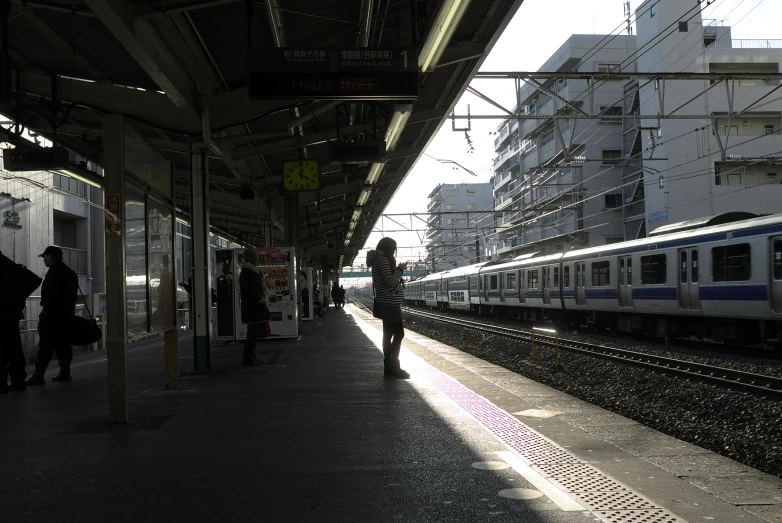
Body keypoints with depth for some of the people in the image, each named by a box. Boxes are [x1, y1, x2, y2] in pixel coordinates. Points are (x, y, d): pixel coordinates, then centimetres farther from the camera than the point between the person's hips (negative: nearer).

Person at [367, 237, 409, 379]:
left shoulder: (380, 260, 18)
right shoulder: (382, 260, -13)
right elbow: (390, 281, -21)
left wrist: (398, 270, 15)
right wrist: (400, 269, -10)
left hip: (388, 304, 11)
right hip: (390, 304, -11)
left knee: (388, 334, 10)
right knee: (398, 334, -11)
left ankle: (389, 367, 12)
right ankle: (393, 367, -11)